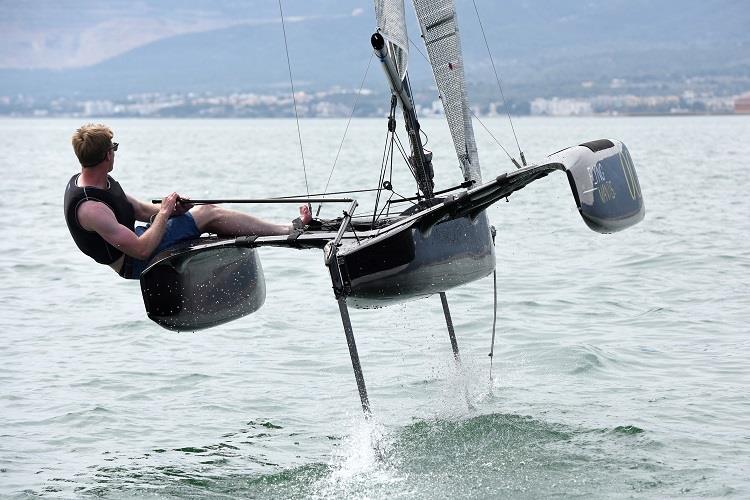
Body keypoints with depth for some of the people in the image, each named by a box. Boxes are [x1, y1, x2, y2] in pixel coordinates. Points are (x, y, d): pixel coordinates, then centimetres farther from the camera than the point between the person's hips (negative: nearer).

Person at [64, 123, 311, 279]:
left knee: (209, 214, 6)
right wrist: (164, 213, -19)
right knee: (209, 214, -8)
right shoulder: (90, 207, -31)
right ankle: (290, 231, 2)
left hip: (134, 240, 10)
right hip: (133, 266, -10)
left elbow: (140, 211, 11)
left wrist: (171, 210, -8)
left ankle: (288, 229, 10)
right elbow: (142, 250, -31)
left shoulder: (101, 182, 1)